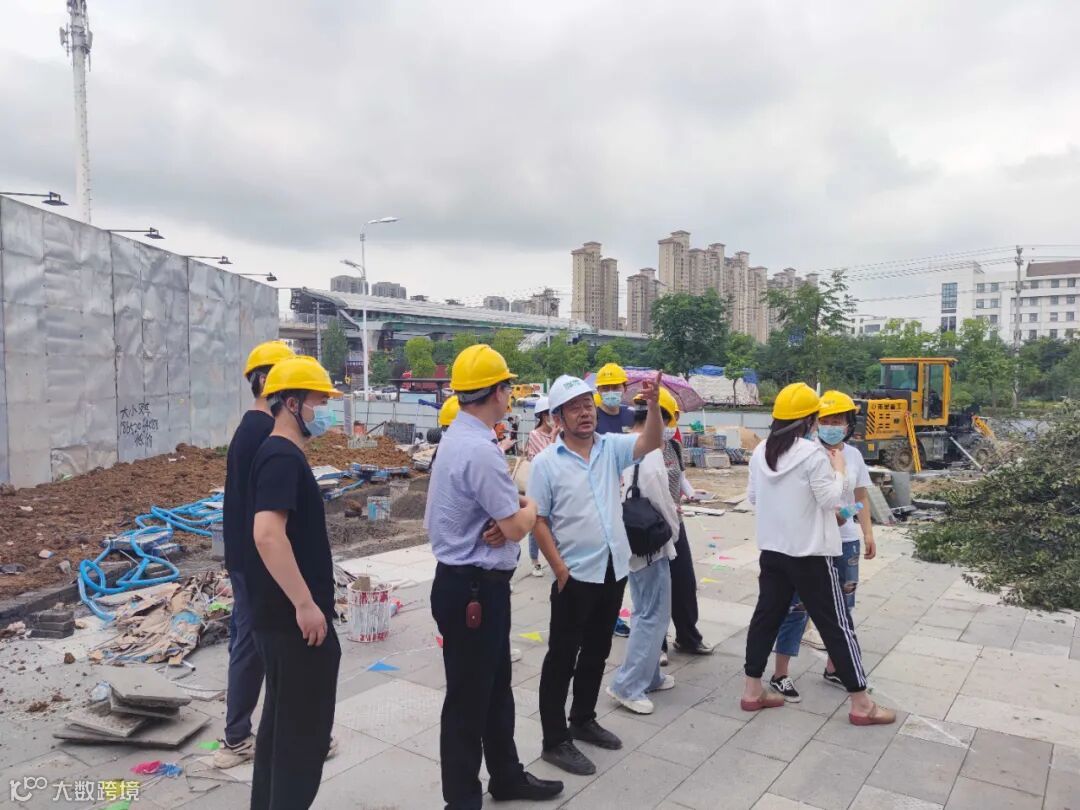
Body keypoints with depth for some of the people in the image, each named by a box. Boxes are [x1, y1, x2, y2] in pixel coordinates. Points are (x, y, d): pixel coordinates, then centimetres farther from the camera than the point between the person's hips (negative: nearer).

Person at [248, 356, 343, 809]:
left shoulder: (281, 454, 13)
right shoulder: (283, 457, -18)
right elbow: (267, 534, -29)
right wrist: (305, 603, -27)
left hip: (281, 614, 10)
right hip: (296, 617, -10)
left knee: (282, 719, 20)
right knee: (305, 725, 2)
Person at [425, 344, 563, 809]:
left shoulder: (459, 439, 8)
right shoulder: (480, 449, -25)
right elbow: (518, 526, -22)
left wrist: (510, 512, -6)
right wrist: (529, 507, 0)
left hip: (476, 584, 10)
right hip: (474, 589, -10)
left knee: (496, 686, 23)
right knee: (468, 697, 7)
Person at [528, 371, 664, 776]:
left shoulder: (612, 447, 2)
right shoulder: (547, 462, -9)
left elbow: (651, 442, -12)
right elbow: (538, 520, -8)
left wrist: (653, 403, -30)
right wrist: (560, 569, -13)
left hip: (614, 569, 5)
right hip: (575, 575, -5)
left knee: (596, 652, 19)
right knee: (562, 657, 5)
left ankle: (583, 720, 37)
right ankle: (555, 742, 18)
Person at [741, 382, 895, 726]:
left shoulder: (760, 452, 4)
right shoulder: (813, 453, -17)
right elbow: (832, 499, -13)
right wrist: (839, 468, 0)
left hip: (771, 549, 7)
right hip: (809, 553, -6)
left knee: (767, 615, 13)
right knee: (835, 624, 4)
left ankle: (753, 690, 20)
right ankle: (861, 703, 13)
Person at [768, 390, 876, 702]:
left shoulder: (853, 455, 5)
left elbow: (861, 497, 14)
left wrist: (868, 533, 10)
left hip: (845, 541, 6)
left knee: (842, 607, 15)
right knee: (798, 607, -1)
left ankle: (833, 668, 33)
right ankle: (780, 674, 11)